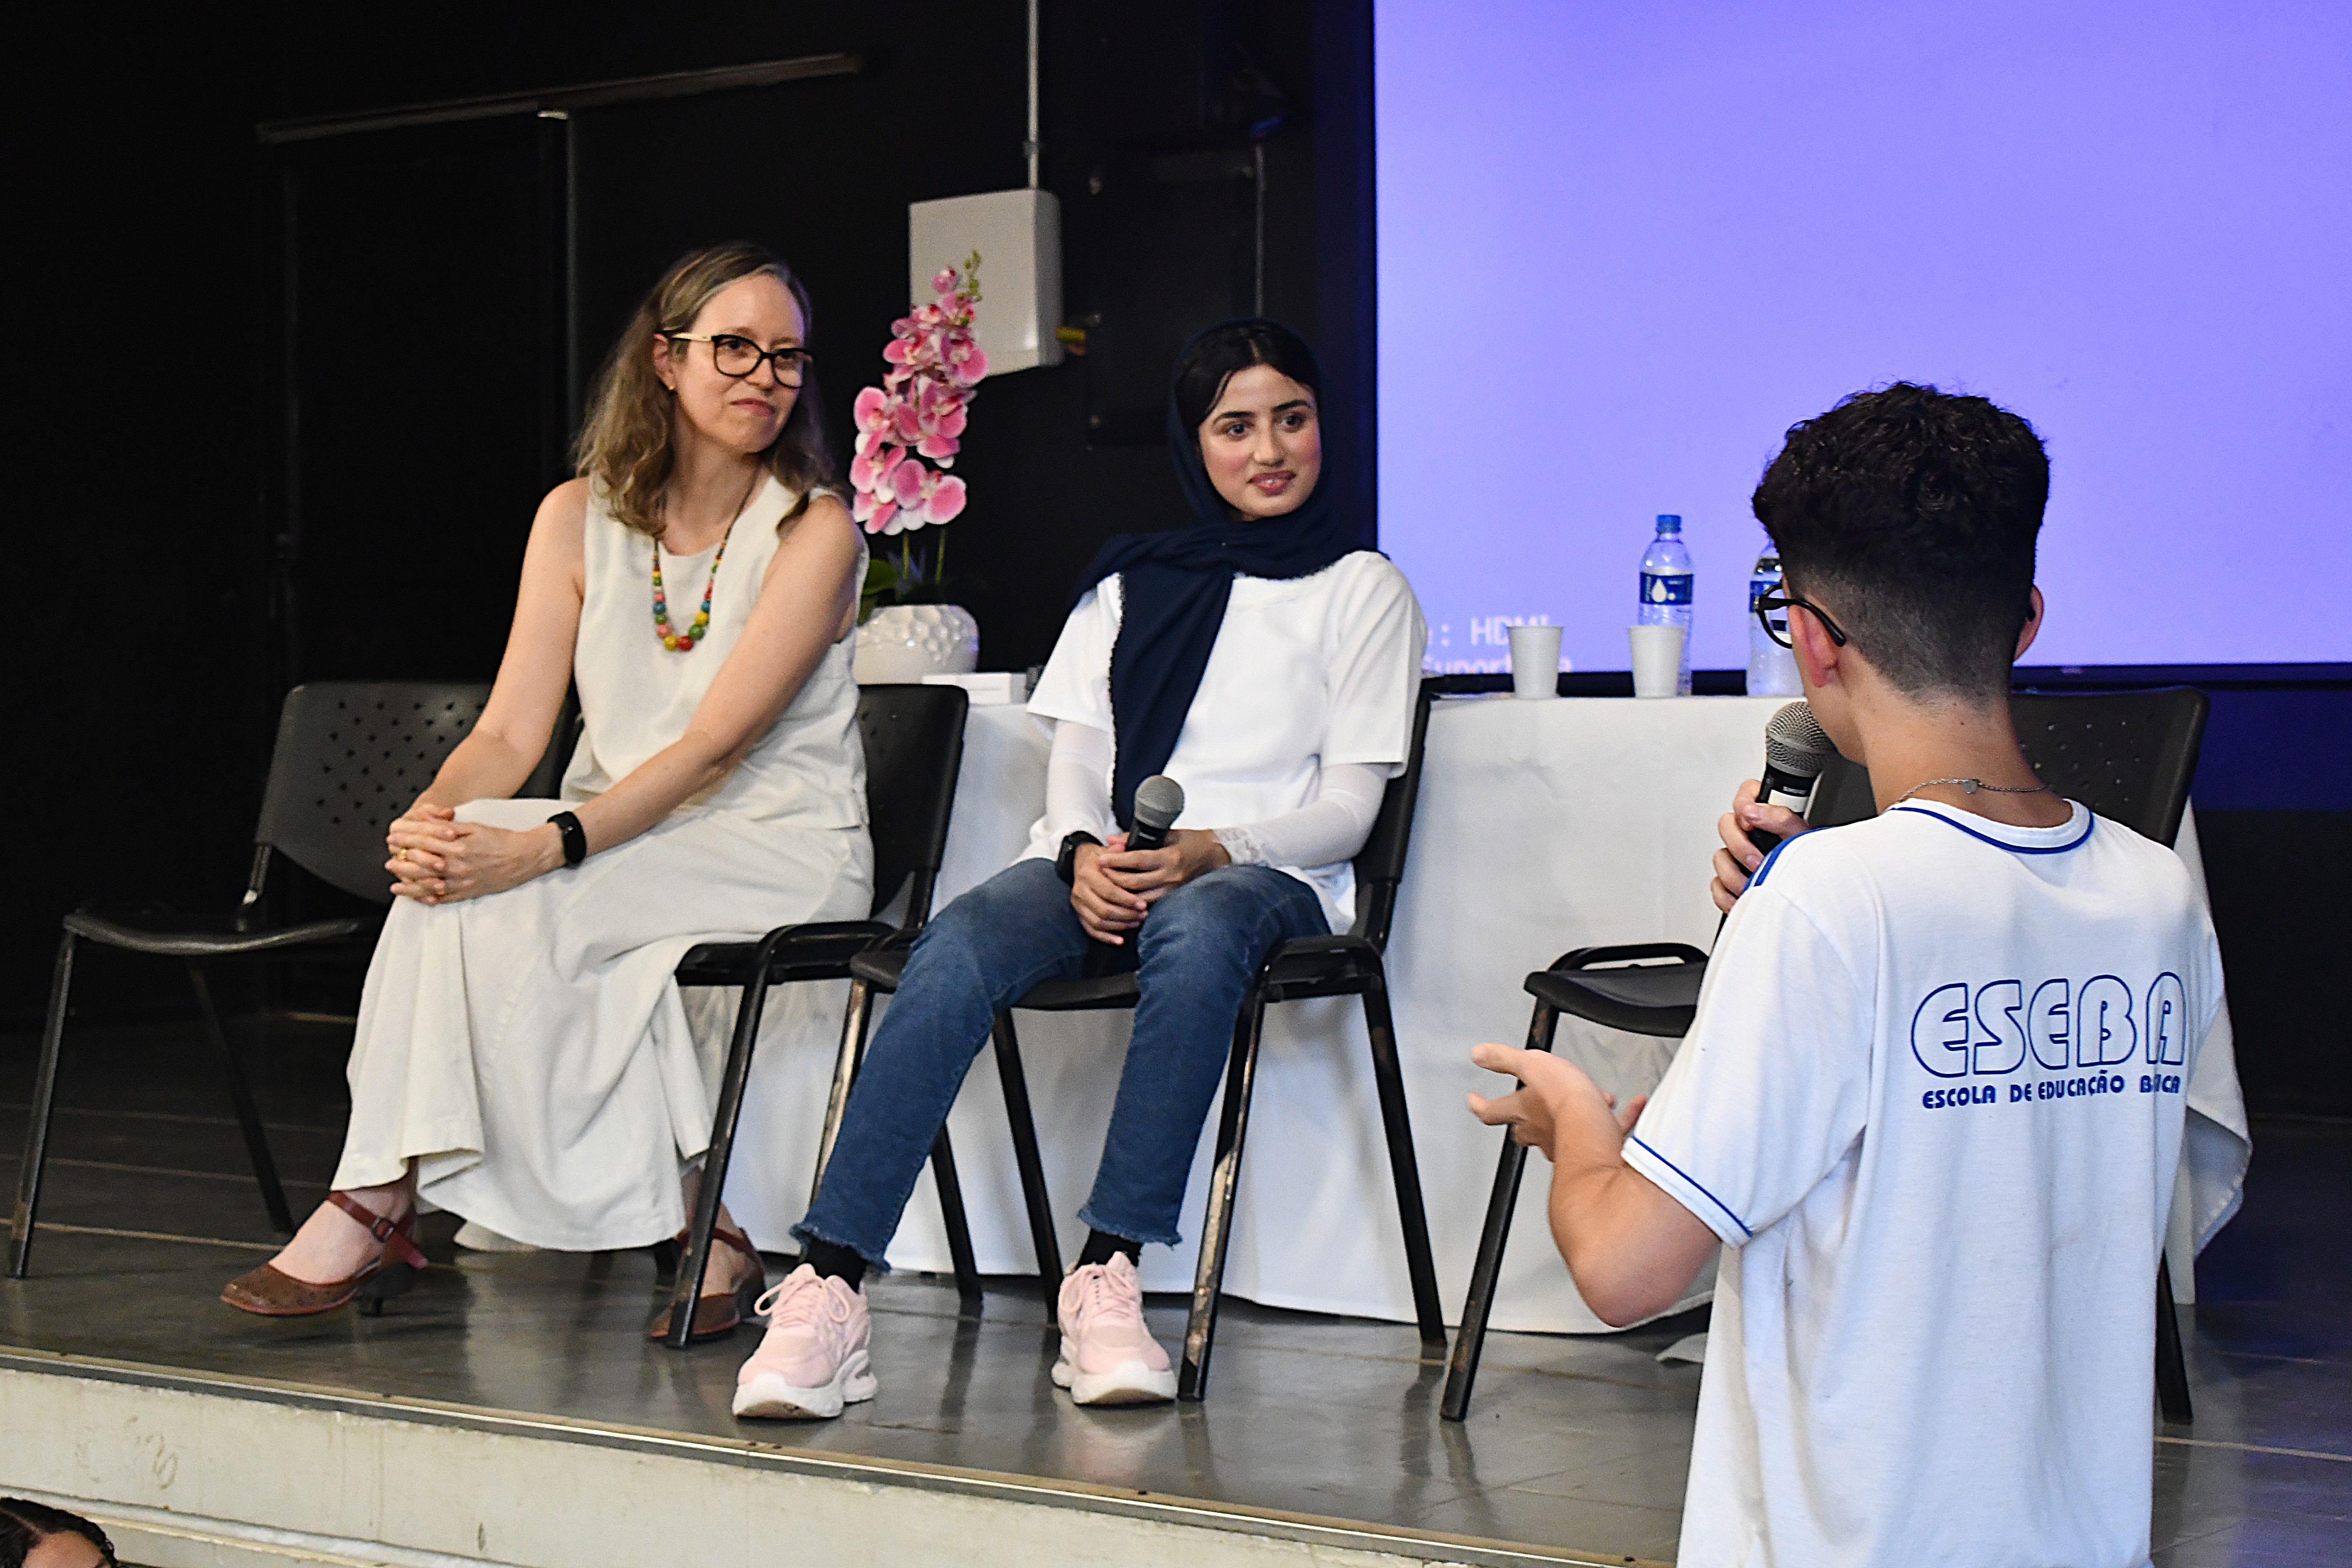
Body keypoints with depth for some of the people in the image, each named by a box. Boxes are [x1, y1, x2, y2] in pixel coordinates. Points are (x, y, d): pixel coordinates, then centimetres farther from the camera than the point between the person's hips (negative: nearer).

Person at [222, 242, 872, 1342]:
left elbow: (714, 747, -19)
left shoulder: (813, 531, -9)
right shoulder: (581, 516, 5)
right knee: (458, 864, -28)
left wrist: (549, 847, -30)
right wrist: (431, 816, -23)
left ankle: (379, 1202, -18)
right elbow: (512, 728, 0)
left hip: (779, 850, -5)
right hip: (618, 836, 5)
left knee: (508, 897, -29)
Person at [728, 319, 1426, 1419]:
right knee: (959, 948, -31)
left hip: (1267, 874, -2)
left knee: (1196, 932, -41)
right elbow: (1076, 761, 14)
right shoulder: (1131, 584, 23)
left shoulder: (1362, 589, 12)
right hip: (1103, 864, 3)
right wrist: (1084, 855, -10)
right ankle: (826, 1292, -40)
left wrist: (1205, 853, -16)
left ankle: (1109, 1279, -41)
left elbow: (1349, 804, 3)